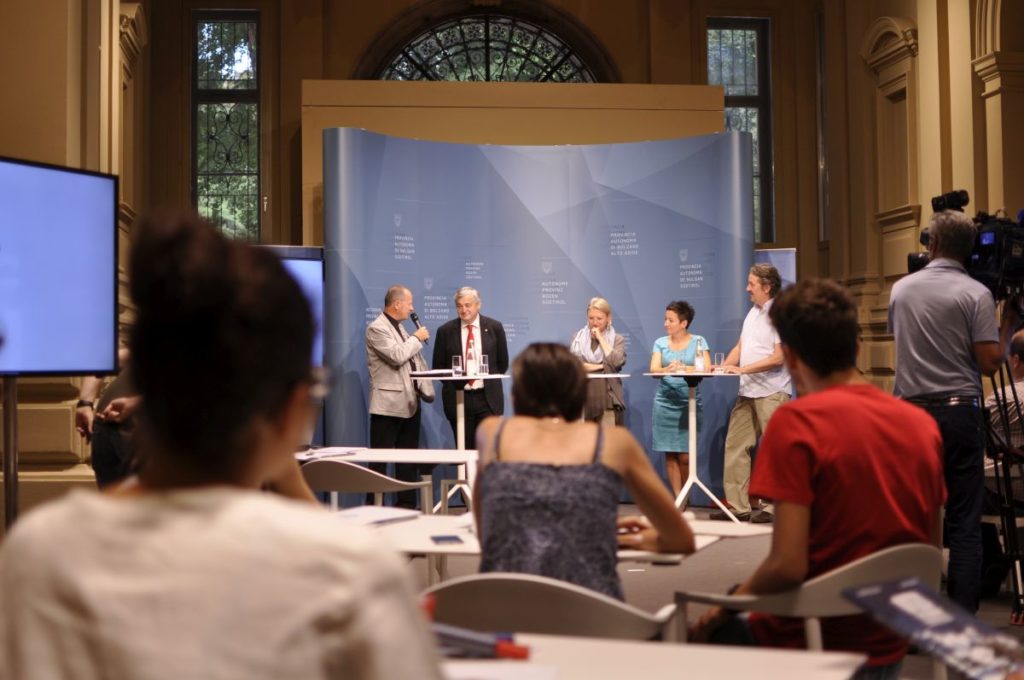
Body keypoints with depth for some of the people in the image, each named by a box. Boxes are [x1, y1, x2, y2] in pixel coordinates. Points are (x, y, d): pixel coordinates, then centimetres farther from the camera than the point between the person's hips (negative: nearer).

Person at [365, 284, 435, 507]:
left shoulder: (400, 328, 18)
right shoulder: (376, 329, -10)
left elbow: (416, 359, 17)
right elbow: (397, 356, -24)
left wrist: (426, 388, 5)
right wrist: (417, 338, -10)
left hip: (410, 403, 9)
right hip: (388, 405, -9)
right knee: (380, 460, -4)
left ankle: (407, 504, 18)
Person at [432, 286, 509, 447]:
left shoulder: (494, 327, 4)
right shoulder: (445, 331, 3)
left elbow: (503, 362, 11)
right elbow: (438, 366, 9)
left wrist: (490, 383, 6)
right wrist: (453, 383, 1)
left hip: (488, 398, 0)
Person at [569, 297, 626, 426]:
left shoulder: (617, 339, 9)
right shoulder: (578, 338, 12)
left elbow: (617, 362, -9)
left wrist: (600, 338, -3)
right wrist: (602, 366, -8)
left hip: (608, 402, -1)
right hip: (582, 400, 1)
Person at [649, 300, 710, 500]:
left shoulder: (698, 341, 5)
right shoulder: (660, 343, 10)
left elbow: (706, 369, -7)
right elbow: (654, 370, -3)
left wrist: (684, 368, -22)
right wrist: (668, 369, -25)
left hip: (689, 403, -2)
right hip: (665, 402, 2)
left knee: (685, 456, -3)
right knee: (670, 455, 1)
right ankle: (677, 498, 8)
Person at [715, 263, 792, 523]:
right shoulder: (753, 313, 16)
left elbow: (778, 358, -16)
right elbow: (740, 347, 20)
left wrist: (742, 369, -17)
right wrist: (723, 366, 3)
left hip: (771, 393, -8)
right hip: (747, 392, 8)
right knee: (735, 445, 5)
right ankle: (737, 505, 10)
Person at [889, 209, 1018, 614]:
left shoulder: (901, 289, 7)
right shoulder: (975, 294, -5)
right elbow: (989, 362, -8)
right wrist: (1008, 325, 8)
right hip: (959, 410, -3)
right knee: (964, 521, 0)